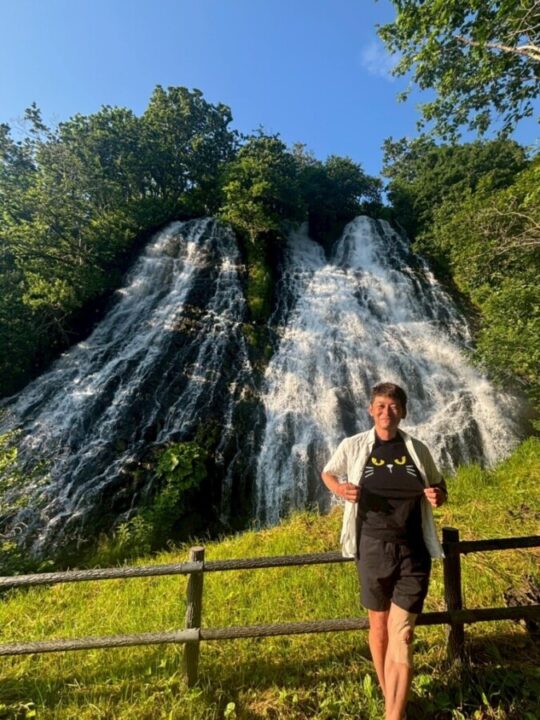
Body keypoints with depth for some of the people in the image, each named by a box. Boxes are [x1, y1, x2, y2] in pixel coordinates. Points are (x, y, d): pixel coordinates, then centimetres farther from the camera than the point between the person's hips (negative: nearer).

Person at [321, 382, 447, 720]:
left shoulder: (418, 449, -3)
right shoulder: (353, 446, -7)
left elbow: (440, 488, 13)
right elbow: (327, 473, 9)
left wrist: (438, 496, -11)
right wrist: (339, 489, -13)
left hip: (413, 552, 0)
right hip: (373, 549, 1)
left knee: (401, 634, 0)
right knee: (379, 625, 18)